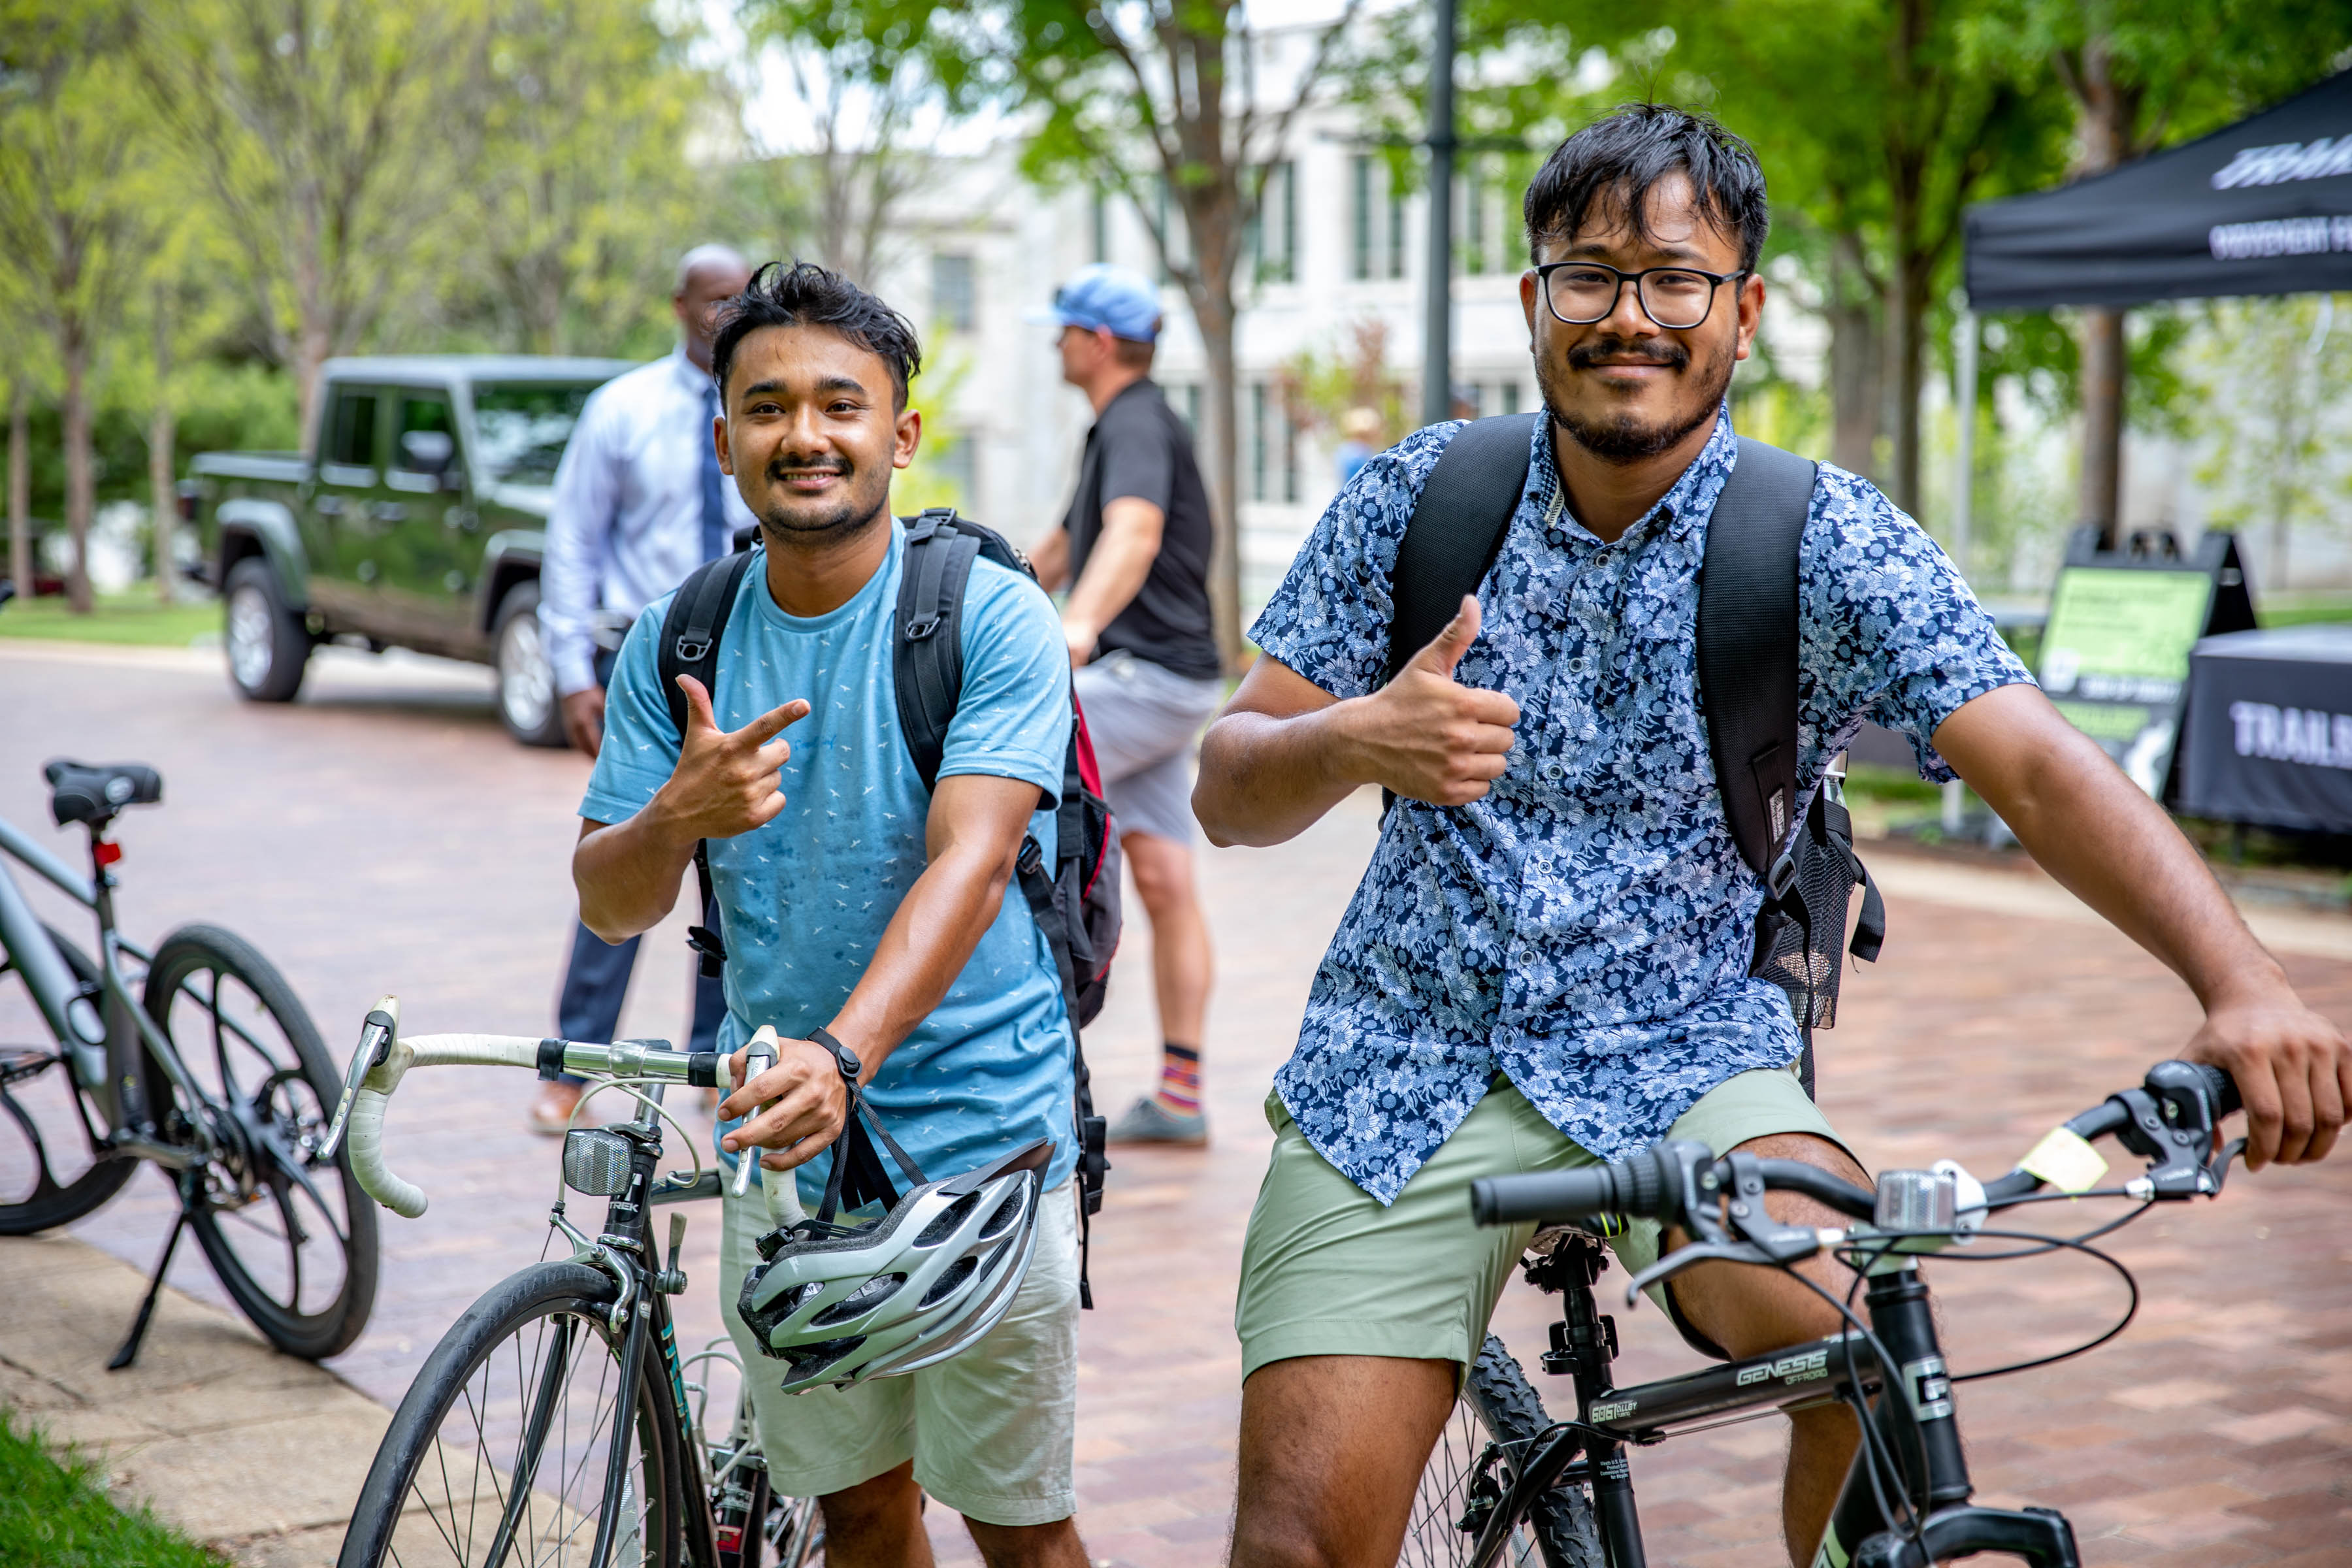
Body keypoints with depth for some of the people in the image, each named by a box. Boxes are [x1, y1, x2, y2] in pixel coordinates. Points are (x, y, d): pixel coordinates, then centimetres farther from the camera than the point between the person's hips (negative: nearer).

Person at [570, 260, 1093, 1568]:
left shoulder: (993, 618, -10)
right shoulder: (678, 644, 3)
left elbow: (970, 860, -23)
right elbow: (610, 906, 1)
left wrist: (843, 1053, -39)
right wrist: (678, 814, -23)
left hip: (979, 1136, -4)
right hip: (779, 1141, 4)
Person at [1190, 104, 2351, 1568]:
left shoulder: (1829, 541, -5)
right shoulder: (1423, 497, 0)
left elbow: (2038, 766, -16)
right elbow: (1227, 795, -1)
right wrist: (1352, 741, -25)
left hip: (1687, 1064, -1)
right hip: (1409, 1062, 1)